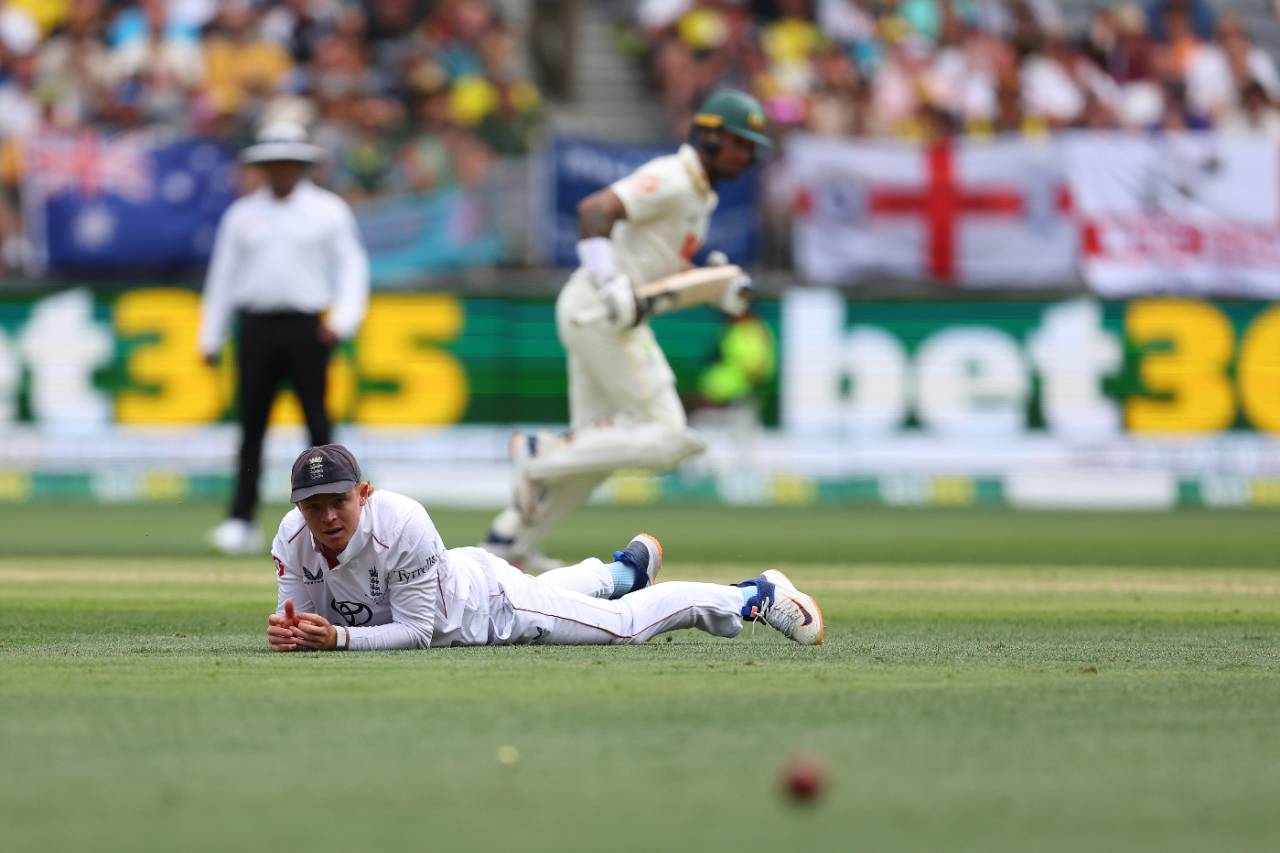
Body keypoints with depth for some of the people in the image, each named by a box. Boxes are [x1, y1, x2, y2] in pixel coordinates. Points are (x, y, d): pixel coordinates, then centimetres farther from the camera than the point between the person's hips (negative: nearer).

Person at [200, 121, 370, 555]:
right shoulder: (242, 215, 12)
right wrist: (210, 339, 10)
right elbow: (223, 276, 14)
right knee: (251, 425, -2)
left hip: (306, 327, -2)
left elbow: (351, 266, 3)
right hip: (256, 327, 2)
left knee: (317, 422, -3)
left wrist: (342, 320, -12)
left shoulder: (328, 212, 6)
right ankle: (241, 520, -4)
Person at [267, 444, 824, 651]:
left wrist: (338, 638, -47)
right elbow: (301, 618, -16)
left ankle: (753, 596, 24)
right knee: (551, 589, 35)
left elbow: (417, 630, -37)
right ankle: (626, 567, 66)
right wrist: (286, 633, -40)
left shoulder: (400, 525, -42)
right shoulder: (293, 539, -26)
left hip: (488, 602, -6)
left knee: (625, 622, 5)